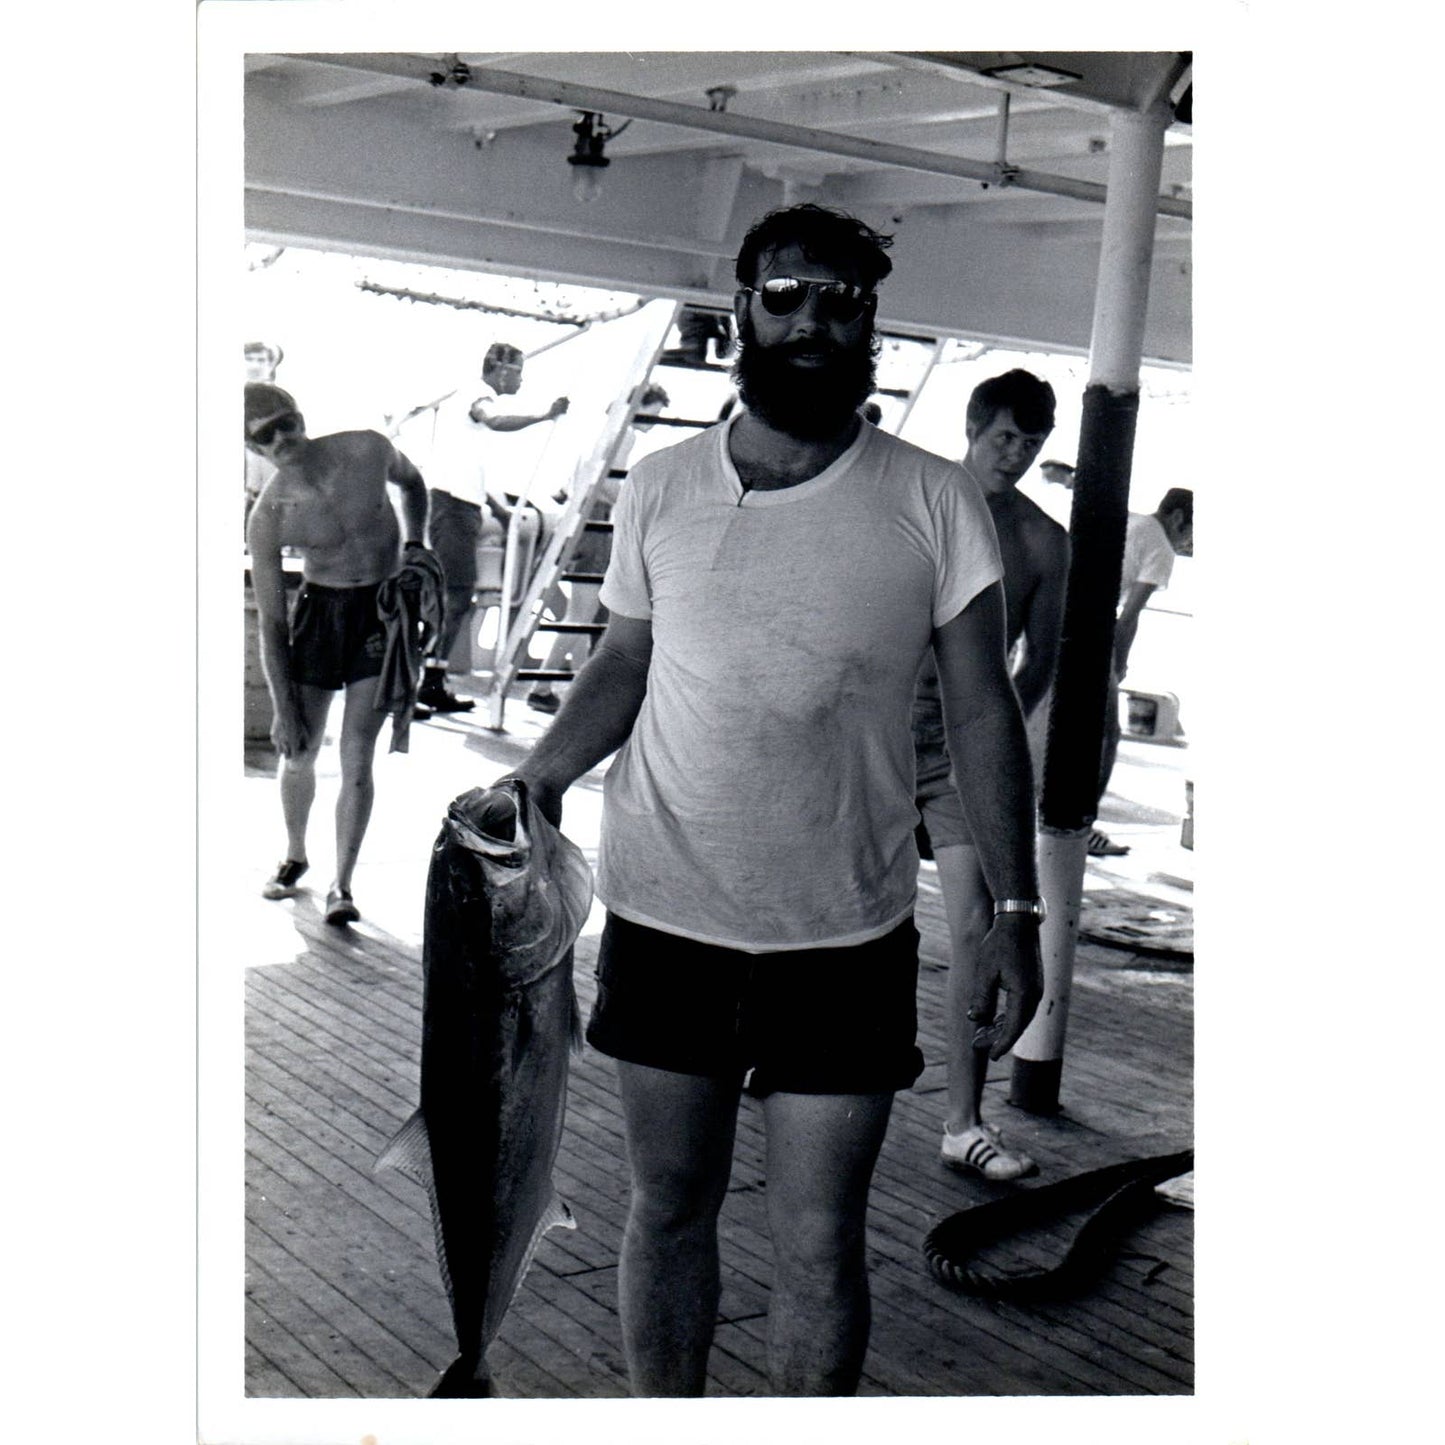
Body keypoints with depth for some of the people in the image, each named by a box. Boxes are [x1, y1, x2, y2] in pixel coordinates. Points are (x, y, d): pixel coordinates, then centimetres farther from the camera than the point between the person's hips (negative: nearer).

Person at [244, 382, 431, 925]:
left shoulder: (368, 450, -13)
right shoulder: (268, 517, -15)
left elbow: (412, 483, 13)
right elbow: (270, 622, -9)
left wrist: (414, 544, -2)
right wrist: (283, 707, -9)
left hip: (386, 607, 0)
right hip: (321, 611, 1)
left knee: (357, 754, -7)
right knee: (299, 752, 8)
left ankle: (342, 885, 1)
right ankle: (294, 856, 36)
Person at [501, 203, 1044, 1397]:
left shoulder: (934, 503, -3)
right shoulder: (660, 490, 3)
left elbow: (982, 711, -1)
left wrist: (1015, 910, -6)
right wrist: (531, 786, -4)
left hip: (847, 937, -2)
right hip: (664, 916, 2)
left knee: (821, 1246, 4)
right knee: (668, 1207, 15)